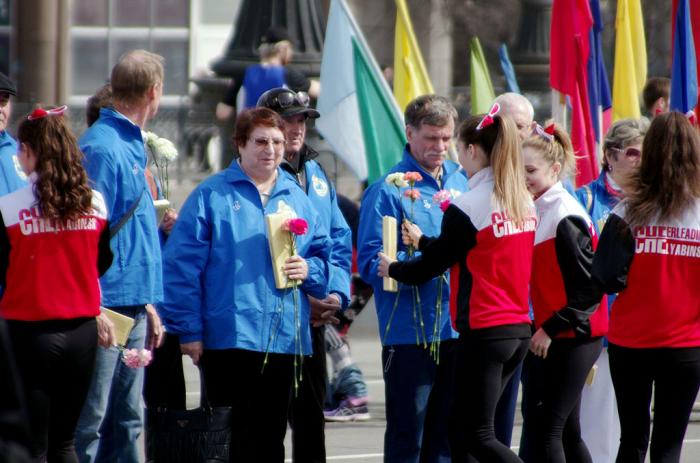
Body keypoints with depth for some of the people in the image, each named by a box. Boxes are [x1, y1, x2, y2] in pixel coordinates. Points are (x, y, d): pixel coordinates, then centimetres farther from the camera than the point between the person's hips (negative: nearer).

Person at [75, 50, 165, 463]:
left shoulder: (133, 146, 16)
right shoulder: (102, 147, -13)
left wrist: (148, 304, 19)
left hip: (134, 308, 10)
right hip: (106, 308, -10)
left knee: (127, 421, 12)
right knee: (89, 425, -8)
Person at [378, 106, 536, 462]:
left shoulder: (468, 206, -15)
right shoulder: (523, 201, 8)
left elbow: (434, 264, -6)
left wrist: (392, 269, 12)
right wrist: (422, 241, 27)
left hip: (484, 332, -8)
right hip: (519, 329, 8)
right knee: (462, 426, 15)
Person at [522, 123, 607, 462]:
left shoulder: (565, 218, -16)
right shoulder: (539, 211, 11)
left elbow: (590, 288, -18)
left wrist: (551, 329, -17)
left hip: (573, 338, -9)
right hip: (554, 336, 9)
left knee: (547, 430, -10)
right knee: (567, 432, 13)